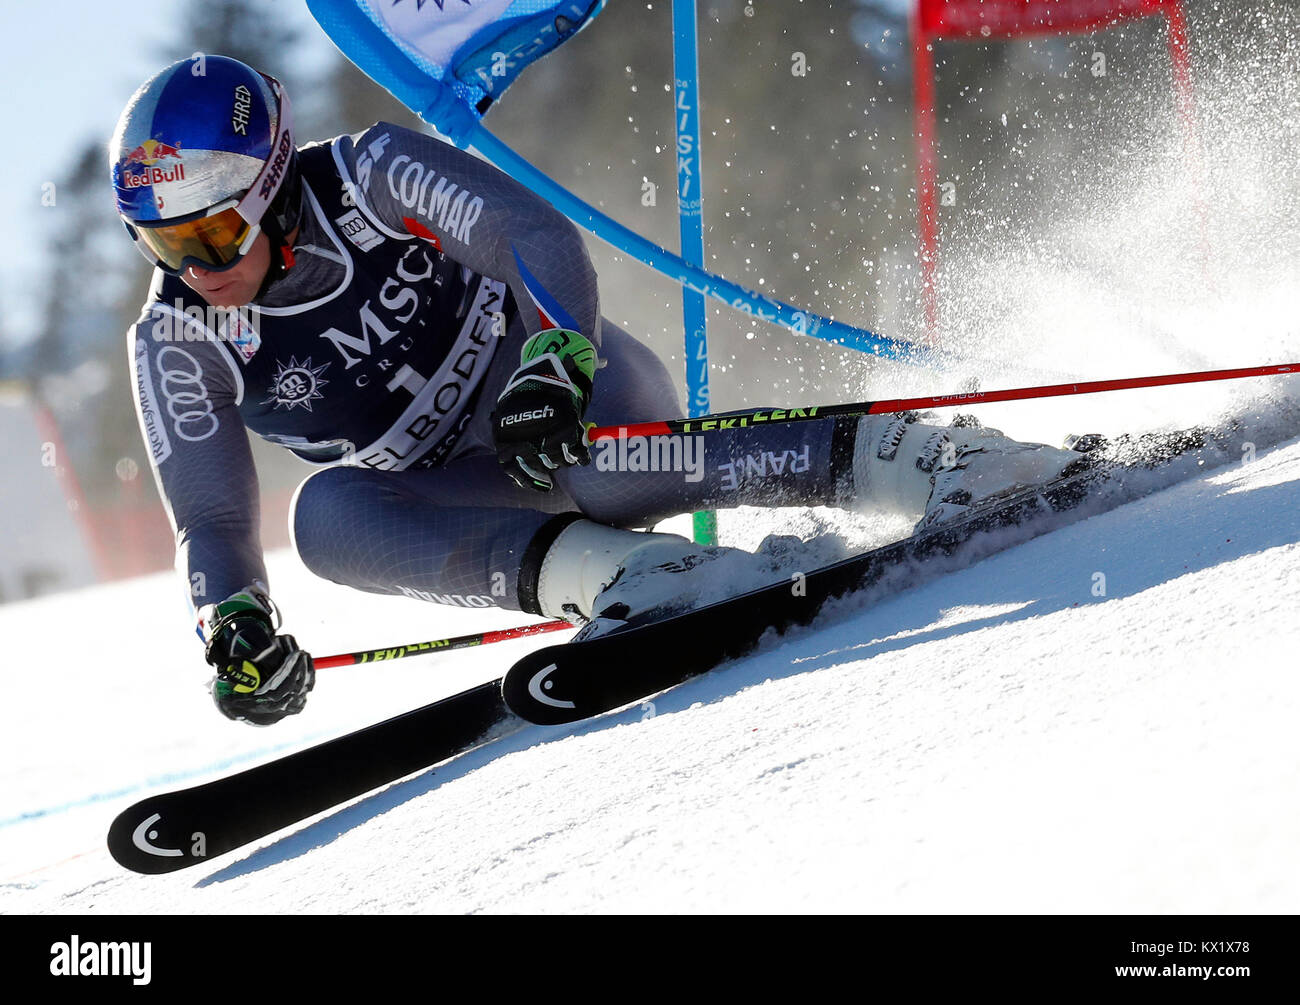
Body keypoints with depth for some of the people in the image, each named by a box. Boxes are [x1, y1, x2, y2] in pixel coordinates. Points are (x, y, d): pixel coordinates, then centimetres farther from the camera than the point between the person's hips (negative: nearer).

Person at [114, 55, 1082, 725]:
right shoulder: (175, 346, -8)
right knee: (326, 513, -27)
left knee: (593, 469, -39)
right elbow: (211, 520, -7)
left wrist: (553, 359, -44)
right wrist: (235, 624, -28)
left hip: (572, 372, -4)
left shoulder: (368, 176, -17)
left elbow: (539, 238, -25)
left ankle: (893, 457, -33)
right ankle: (610, 572, -34)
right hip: (483, 500, 4)